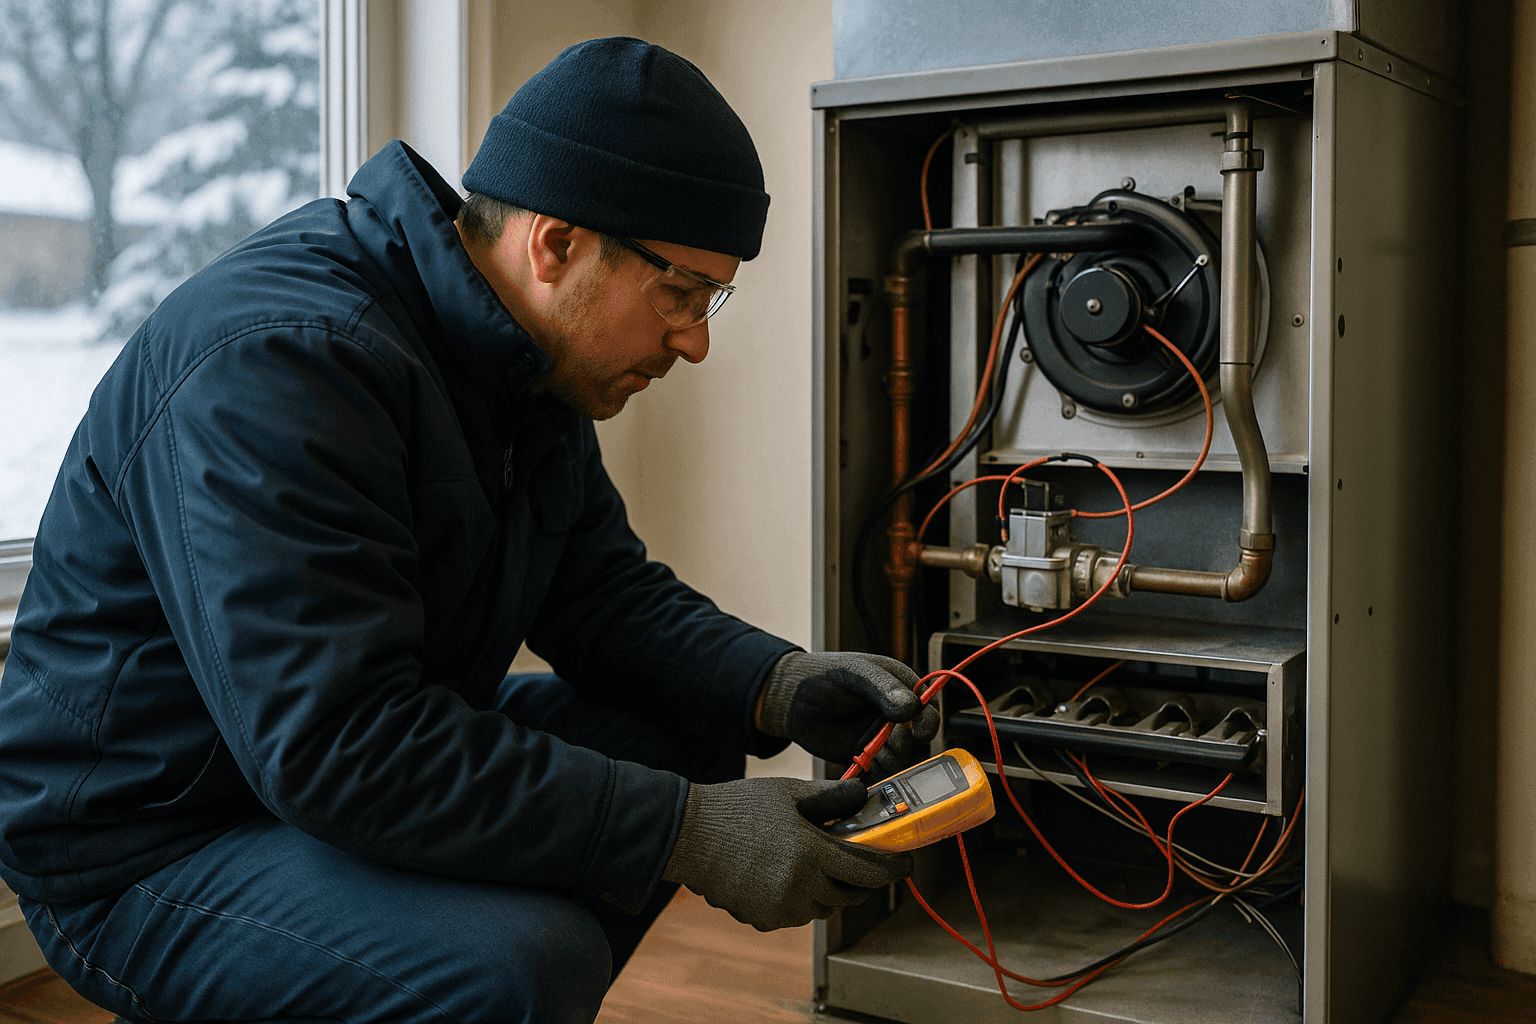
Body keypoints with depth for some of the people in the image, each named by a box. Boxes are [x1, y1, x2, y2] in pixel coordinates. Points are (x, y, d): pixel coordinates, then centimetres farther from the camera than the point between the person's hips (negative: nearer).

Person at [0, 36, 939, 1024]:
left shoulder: (525, 353, 2)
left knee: (690, 730, 3)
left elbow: (604, 590, 8)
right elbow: (338, 741, -34)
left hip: (376, 767, 9)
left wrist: (781, 684, -10)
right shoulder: (281, 359, -28)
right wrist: (685, 832, -32)